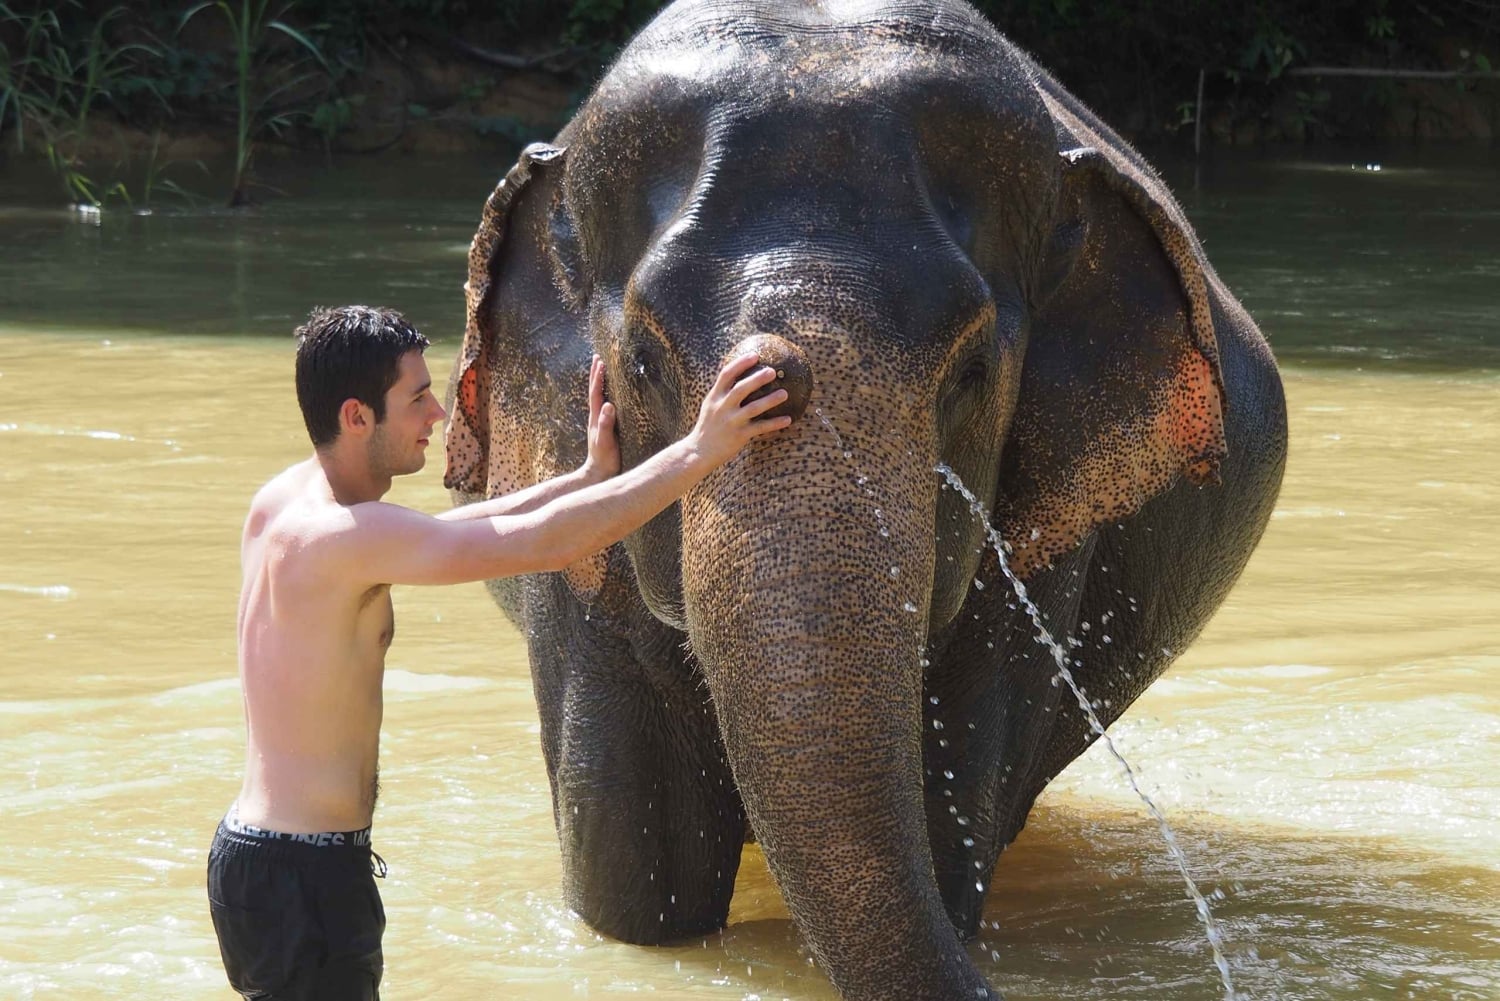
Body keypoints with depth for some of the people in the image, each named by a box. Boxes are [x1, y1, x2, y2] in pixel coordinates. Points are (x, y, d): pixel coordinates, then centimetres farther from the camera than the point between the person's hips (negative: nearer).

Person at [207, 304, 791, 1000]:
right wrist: (698, 451, -21)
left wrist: (589, 478, 18)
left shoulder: (279, 503, 6)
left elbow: (443, 533, 19)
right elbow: (543, 544, -26)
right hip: (302, 881, -10)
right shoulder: (345, 535, -23)